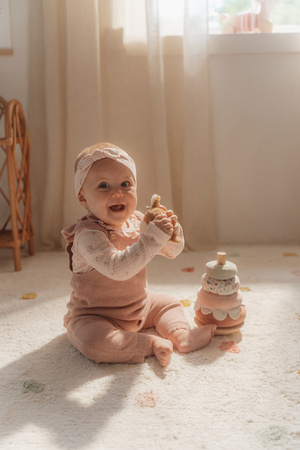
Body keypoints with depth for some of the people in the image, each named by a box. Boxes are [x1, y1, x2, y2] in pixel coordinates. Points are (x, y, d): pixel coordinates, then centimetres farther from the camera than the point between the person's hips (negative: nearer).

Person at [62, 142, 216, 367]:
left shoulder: (137, 221, -2)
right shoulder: (88, 235, -28)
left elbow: (172, 251, 7)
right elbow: (117, 268, -43)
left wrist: (172, 230, -16)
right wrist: (154, 236, -46)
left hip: (139, 307, 8)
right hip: (95, 317, -8)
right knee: (93, 342, -35)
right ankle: (151, 343, -21)